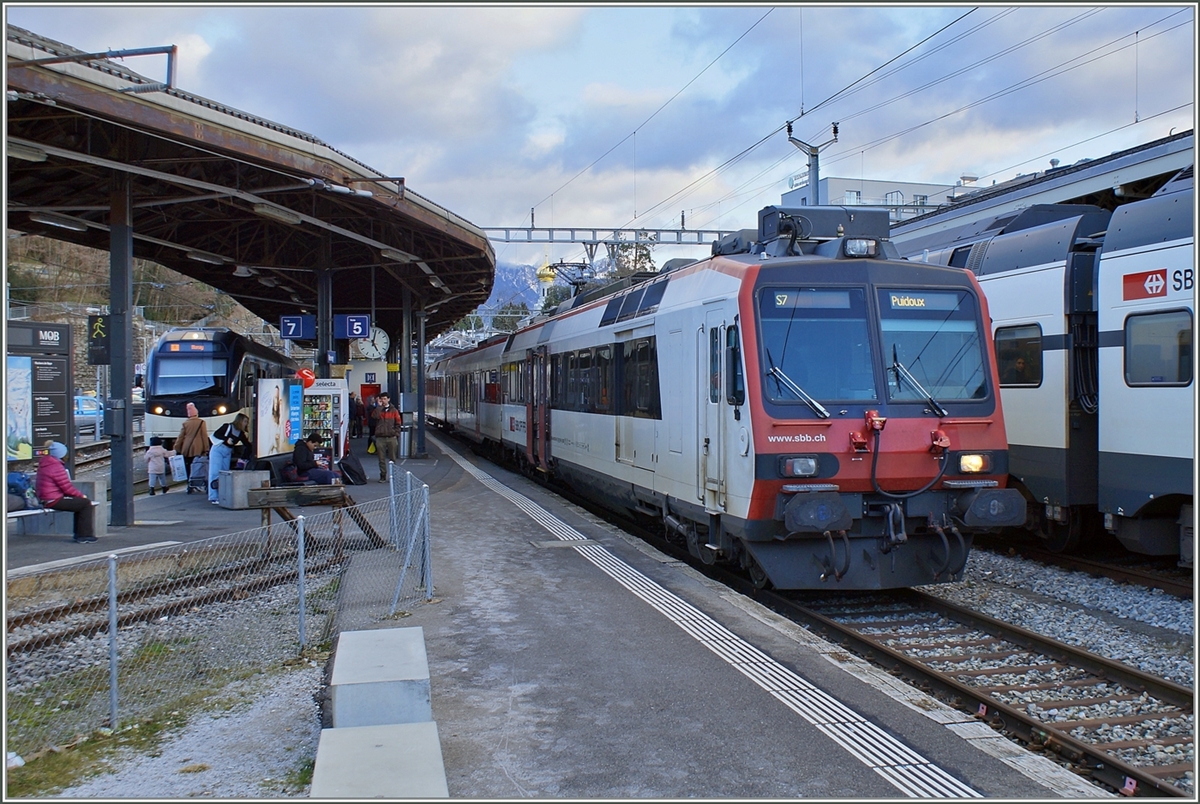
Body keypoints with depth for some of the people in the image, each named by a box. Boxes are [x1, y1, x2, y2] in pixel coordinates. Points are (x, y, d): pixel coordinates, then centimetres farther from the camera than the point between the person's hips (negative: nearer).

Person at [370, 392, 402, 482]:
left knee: (392, 458, 4)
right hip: (380, 438, 0)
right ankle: (383, 476, 8)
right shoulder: (378, 410, 8)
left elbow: (398, 423, 7)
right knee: (381, 459, 1)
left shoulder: (394, 411, 7)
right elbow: (374, 417, -15)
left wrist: (396, 434, -3)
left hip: (392, 438, 0)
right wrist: (379, 406, -11)